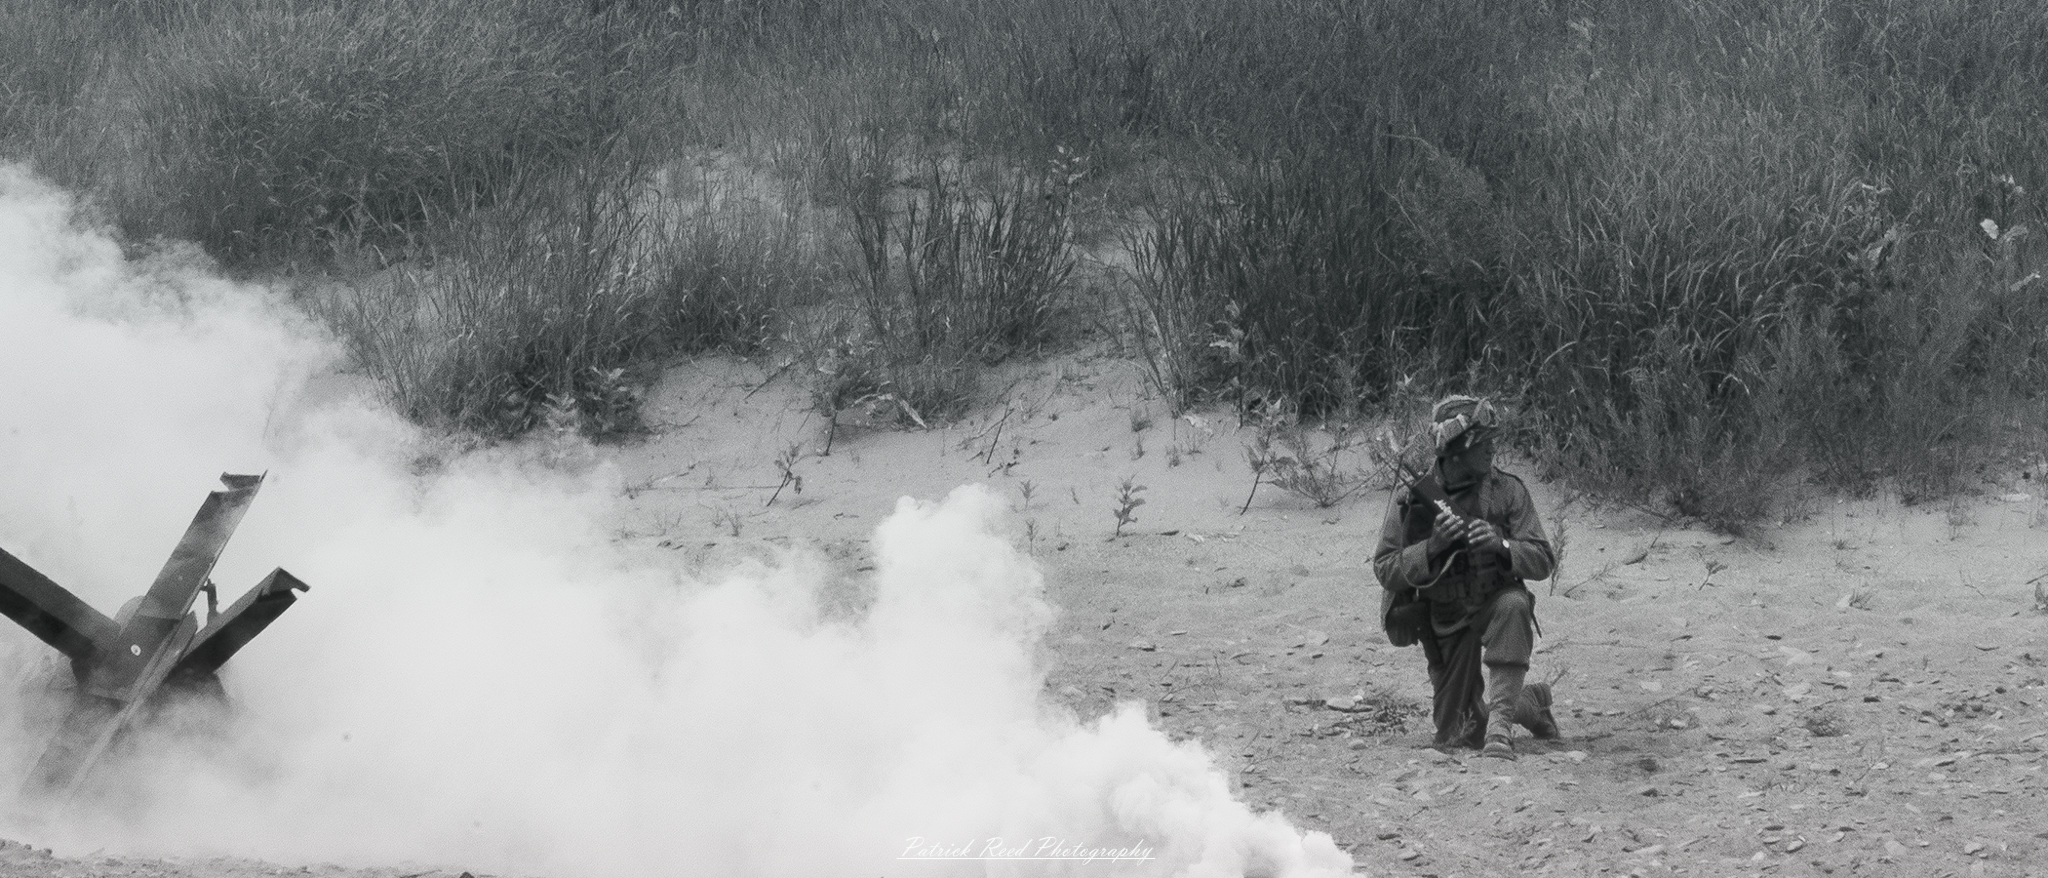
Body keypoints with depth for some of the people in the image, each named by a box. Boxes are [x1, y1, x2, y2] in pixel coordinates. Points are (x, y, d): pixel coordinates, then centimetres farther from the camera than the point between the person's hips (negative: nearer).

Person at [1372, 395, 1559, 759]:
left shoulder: (1507, 490, -8)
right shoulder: (1413, 500, -9)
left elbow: (1542, 561, -11)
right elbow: (1385, 570, -11)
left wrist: (1500, 545, -30)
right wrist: (1431, 547, -27)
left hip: (1495, 604, -1)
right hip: (1444, 628, 1)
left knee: (1513, 605, -38)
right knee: (1459, 736, 2)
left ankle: (1500, 717, -32)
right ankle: (1532, 702, 33)